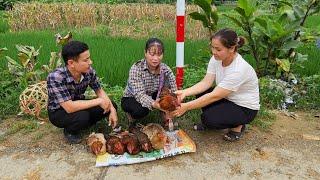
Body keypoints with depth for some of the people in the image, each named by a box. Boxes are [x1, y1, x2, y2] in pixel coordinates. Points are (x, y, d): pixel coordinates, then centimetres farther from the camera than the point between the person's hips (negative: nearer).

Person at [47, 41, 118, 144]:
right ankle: (70, 131, -1)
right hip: (59, 112, -5)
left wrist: (112, 110, -17)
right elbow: (69, 107, -38)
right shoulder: (55, 77, -33)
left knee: (112, 106, -10)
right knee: (82, 116, -36)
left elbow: (99, 90, -4)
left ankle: (82, 125, 8)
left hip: (79, 105, 5)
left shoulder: (88, 71, -19)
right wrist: (99, 101, -33)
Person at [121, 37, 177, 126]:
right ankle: (131, 115, 0)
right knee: (140, 110, -36)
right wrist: (153, 104, -56)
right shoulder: (136, 69, -27)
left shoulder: (165, 69, -16)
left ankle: (165, 114, 0)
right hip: (131, 99, -3)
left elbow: (174, 91, -22)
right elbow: (139, 94, -36)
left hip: (152, 97, 3)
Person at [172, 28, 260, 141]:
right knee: (200, 91, -13)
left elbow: (214, 96, -34)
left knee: (209, 118, -27)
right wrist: (185, 92, -31)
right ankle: (207, 123, 10)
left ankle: (238, 126, 3)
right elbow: (206, 83, -15)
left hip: (245, 108, -7)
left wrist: (186, 106, -34)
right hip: (227, 99, 7)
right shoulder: (216, 59, -12)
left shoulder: (239, 69, -33)